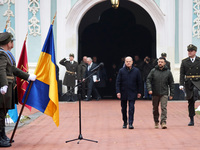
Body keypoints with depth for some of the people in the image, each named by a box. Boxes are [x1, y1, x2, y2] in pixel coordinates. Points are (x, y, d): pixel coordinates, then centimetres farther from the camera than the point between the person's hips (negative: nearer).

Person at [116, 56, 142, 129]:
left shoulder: (136, 71, 0)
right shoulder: (121, 71, 0)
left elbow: (139, 82, 6)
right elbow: (118, 82, -1)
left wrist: (139, 92, 4)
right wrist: (118, 92, -9)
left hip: (132, 93, -1)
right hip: (123, 93, 1)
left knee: (131, 108, -8)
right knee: (124, 109, 10)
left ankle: (130, 123, -6)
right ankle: (125, 122, 25)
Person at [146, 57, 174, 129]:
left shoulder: (168, 72, 4)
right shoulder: (153, 71, 2)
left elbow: (171, 83, 7)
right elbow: (148, 80, 1)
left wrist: (171, 94, 4)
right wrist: (149, 89, -14)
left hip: (164, 94, -1)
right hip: (155, 93, 1)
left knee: (164, 108, -12)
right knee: (155, 109, 9)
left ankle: (163, 122, -14)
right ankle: (156, 122, 24)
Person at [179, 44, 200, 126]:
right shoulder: (184, 61, 6)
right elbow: (182, 74, 3)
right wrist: (181, 84, -8)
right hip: (188, 82, 1)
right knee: (190, 102, 5)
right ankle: (191, 120, 11)